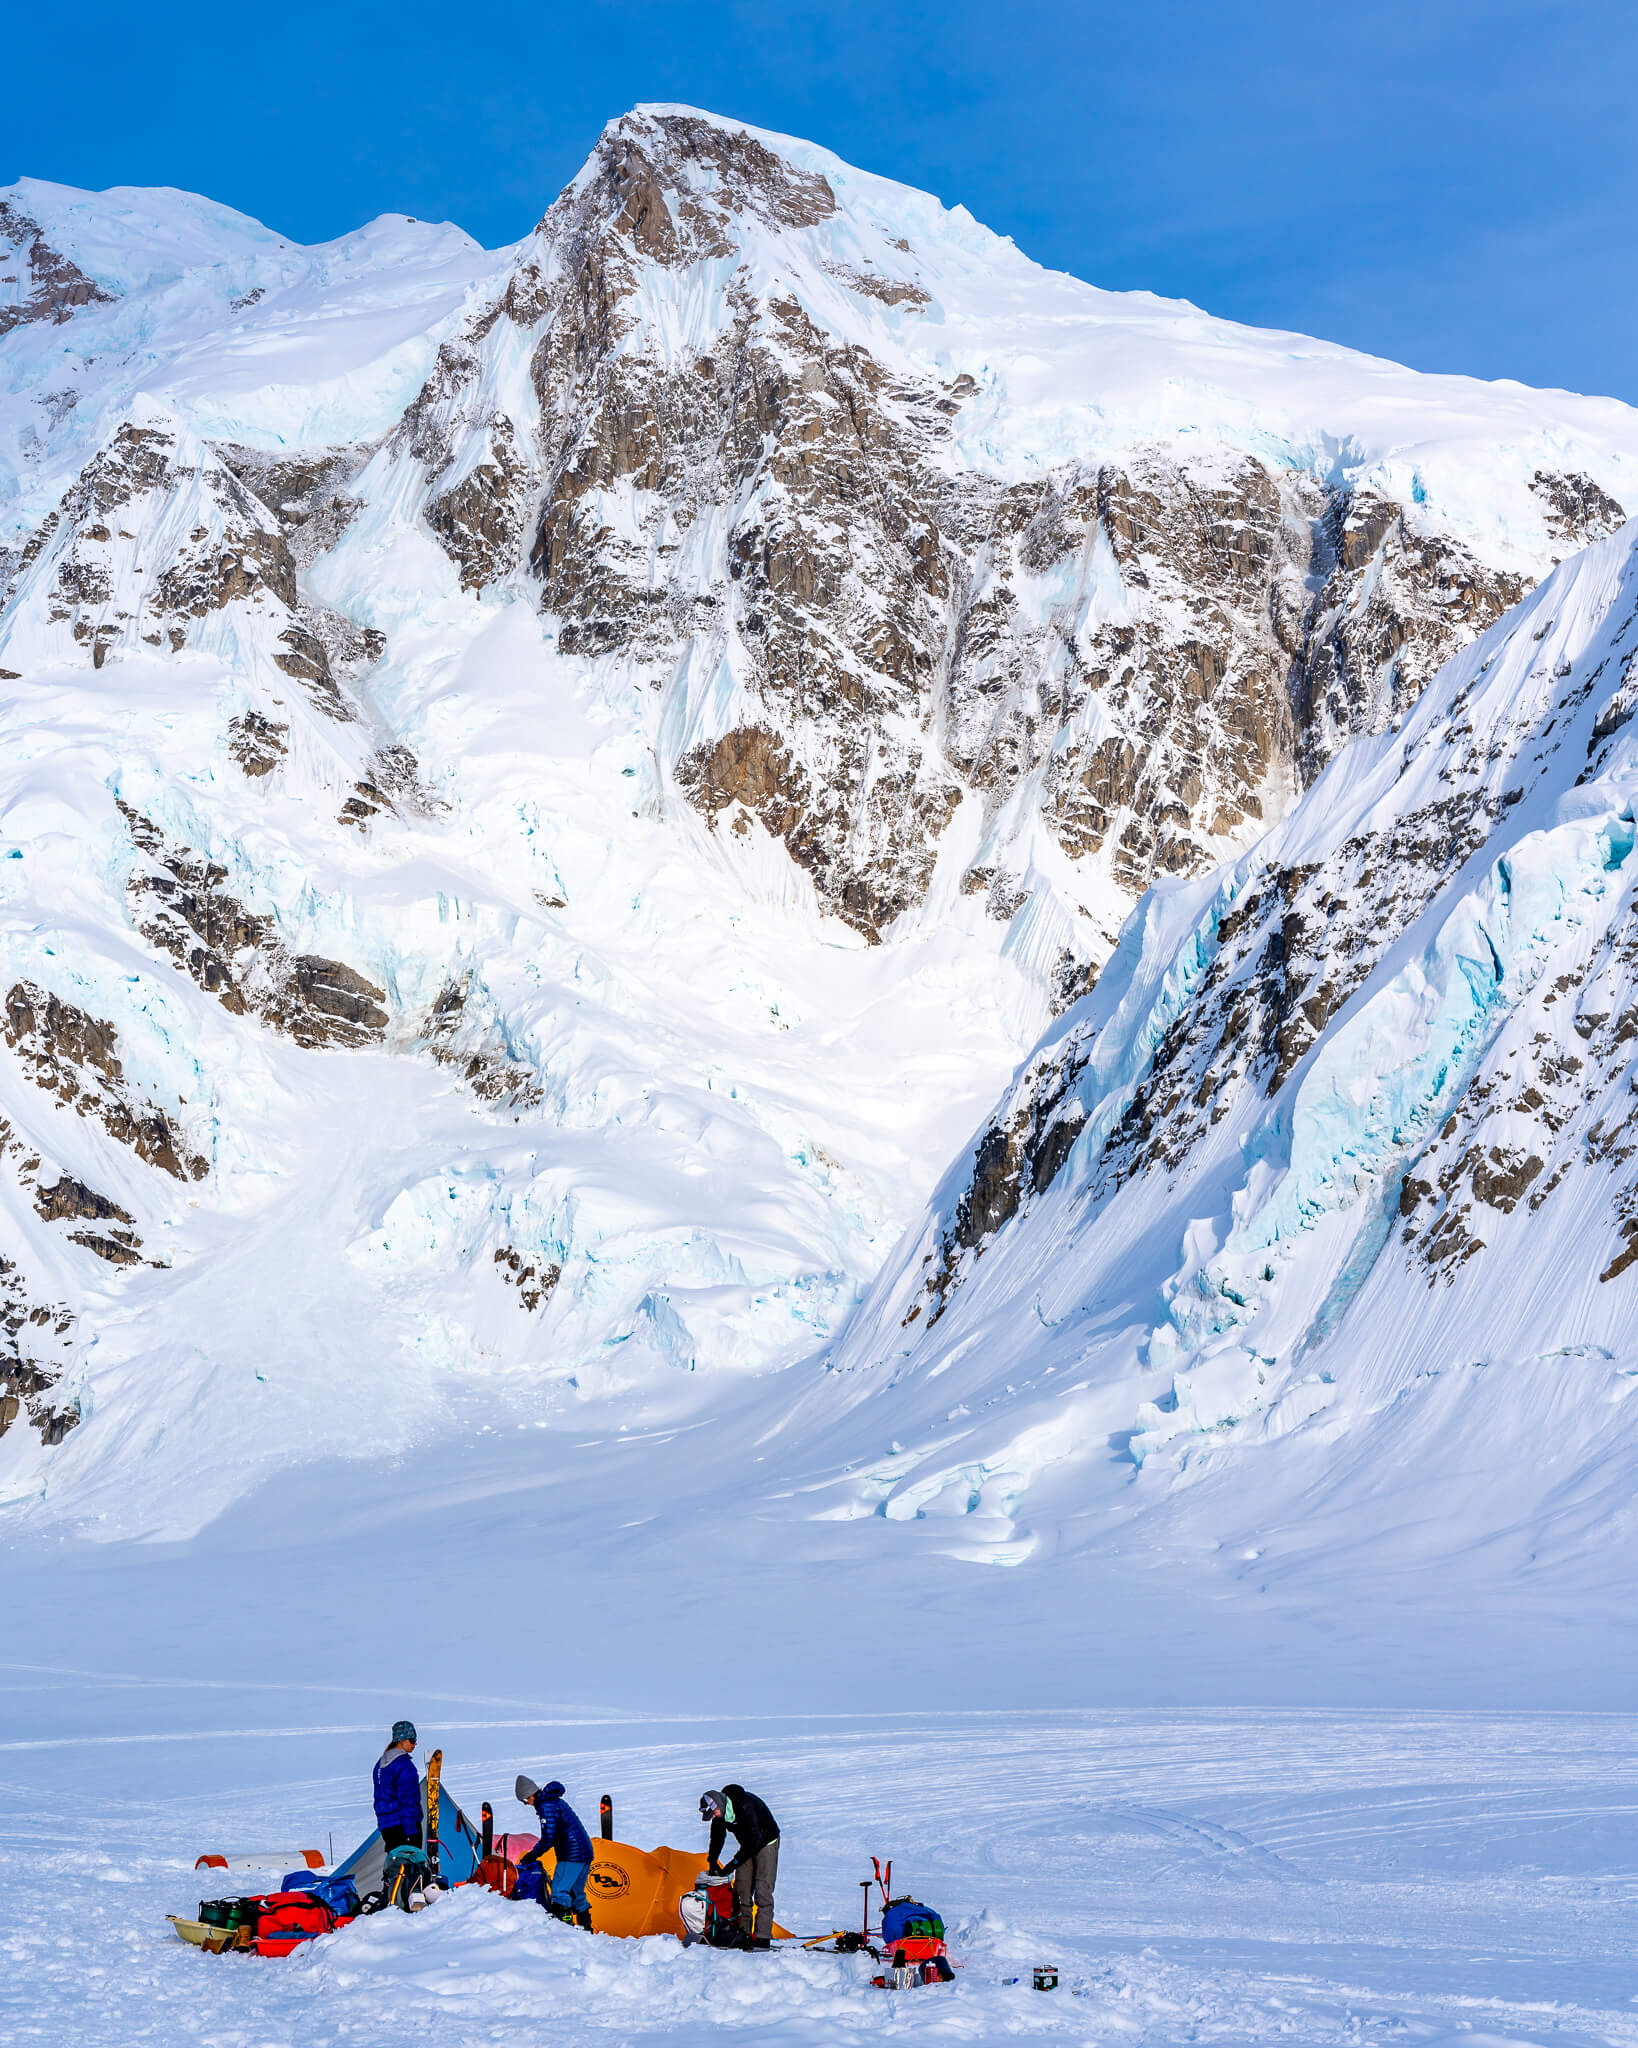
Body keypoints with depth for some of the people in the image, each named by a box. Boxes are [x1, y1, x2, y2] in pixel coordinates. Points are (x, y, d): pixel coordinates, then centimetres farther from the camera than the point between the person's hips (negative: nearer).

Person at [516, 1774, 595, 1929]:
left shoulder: (546, 1807, -13)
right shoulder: (558, 1801, 18)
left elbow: (548, 1838, -17)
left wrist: (532, 1855, -4)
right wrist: (534, 1853, 22)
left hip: (571, 1857, -10)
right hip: (585, 1853, 10)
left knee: (559, 1892, -12)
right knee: (576, 1893, 18)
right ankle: (586, 1928, 23)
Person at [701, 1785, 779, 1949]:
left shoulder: (745, 1805, -34)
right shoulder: (719, 1811, -11)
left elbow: (753, 1840, -32)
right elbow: (717, 1837, 8)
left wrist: (734, 1863, -27)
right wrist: (712, 1861, 3)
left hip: (766, 1842, -7)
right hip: (748, 1846, 7)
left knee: (762, 1889, -14)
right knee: (742, 1889, 2)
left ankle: (763, 1937, -16)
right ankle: (744, 1933, 9)